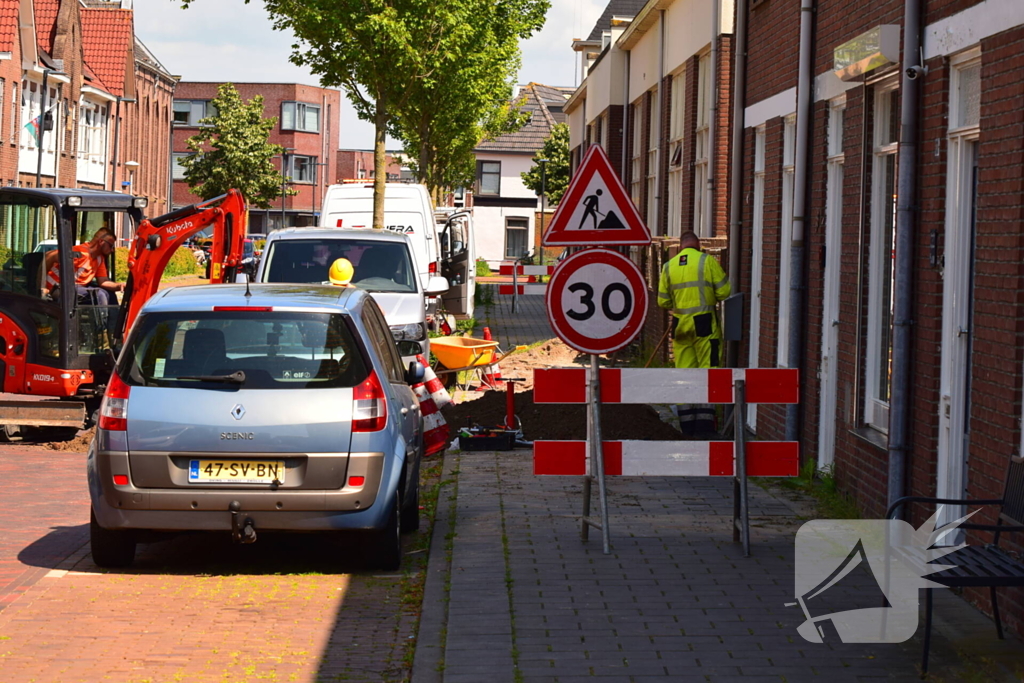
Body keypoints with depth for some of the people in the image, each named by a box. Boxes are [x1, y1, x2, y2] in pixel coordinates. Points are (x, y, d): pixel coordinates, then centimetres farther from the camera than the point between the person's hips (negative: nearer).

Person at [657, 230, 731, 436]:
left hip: (680, 325, 4)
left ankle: (687, 425, 10)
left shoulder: (669, 266, 6)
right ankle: (704, 425, -6)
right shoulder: (707, 261, -4)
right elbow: (724, 291, -5)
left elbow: (663, 301, 10)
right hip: (704, 324, -4)